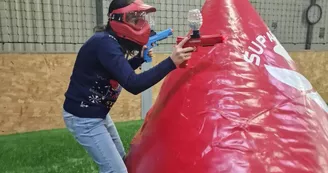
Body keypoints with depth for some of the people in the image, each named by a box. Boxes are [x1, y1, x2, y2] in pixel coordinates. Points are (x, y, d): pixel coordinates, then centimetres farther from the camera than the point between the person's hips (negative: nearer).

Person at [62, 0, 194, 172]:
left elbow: (121, 72, 16)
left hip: (98, 113, 10)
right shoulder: (105, 43, -26)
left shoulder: (110, 41, 3)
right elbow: (133, 84, -35)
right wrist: (171, 62, -39)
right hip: (83, 117, -10)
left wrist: (140, 58, 1)